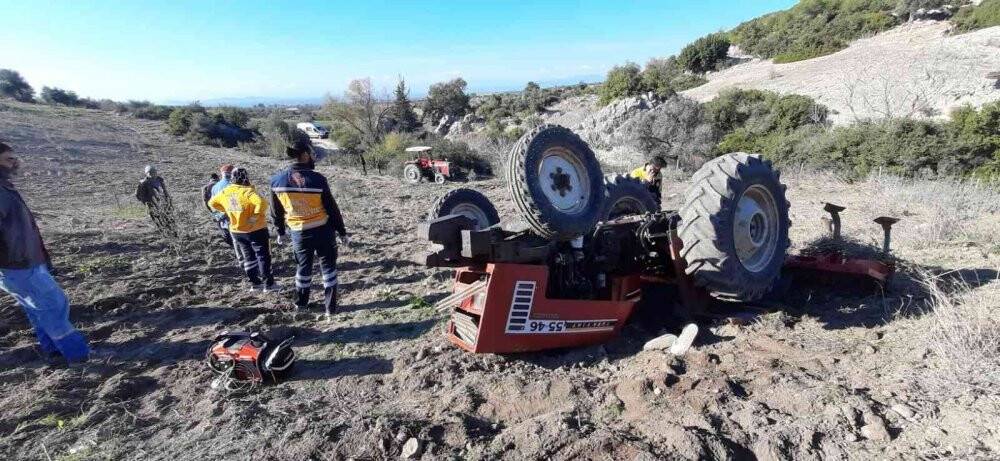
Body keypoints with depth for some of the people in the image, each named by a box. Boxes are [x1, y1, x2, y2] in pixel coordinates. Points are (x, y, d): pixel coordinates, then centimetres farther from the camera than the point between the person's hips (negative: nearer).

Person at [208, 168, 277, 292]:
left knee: (249, 257, 18)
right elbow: (261, 202, -38)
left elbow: (212, 202, 17)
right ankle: (268, 284, 6)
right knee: (263, 256, 4)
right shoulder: (247, 191, -20)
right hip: (256, 230, -6)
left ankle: (255, 283, 22)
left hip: (236, 231, 6)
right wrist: (256, 216, -25)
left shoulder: (225, 192, 1)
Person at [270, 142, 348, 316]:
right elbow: (332, 209, -10)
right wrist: (342, 232, 0)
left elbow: (276, 211, 6)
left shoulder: (277, 180, -5)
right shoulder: (317, 179, -16)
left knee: (303, 267, 22)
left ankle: (301, 303, 35)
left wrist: (280, 232, 20)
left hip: (298, 233, 3)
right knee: (328, 266, 11)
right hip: (323, 230, -3)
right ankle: (329, 306, 14)